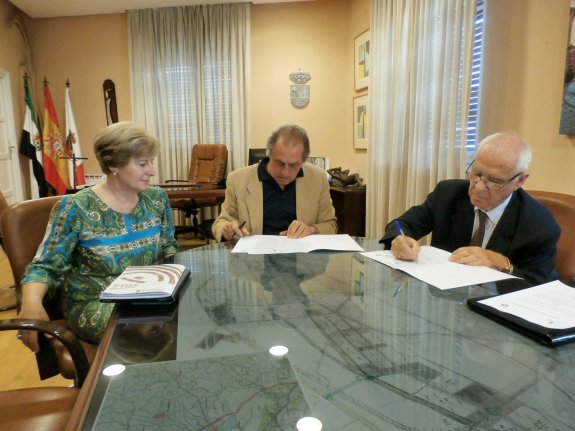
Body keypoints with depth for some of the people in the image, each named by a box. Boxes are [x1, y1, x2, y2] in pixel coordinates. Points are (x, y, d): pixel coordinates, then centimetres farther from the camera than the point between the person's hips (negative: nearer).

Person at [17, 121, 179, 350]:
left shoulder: (156, 199, 3)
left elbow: (168, 247, 13)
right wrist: (31, 302, -27)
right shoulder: (76, 208, -10)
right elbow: (46, 266, -7)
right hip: (94, 303, -4)